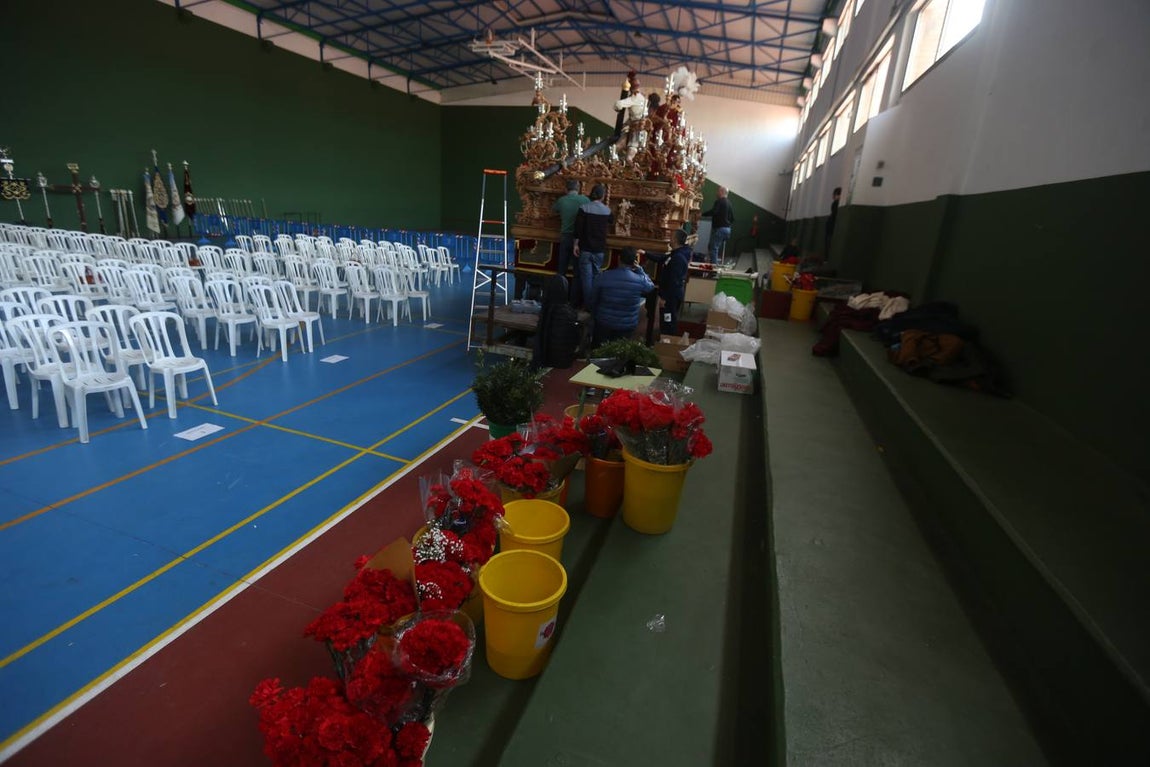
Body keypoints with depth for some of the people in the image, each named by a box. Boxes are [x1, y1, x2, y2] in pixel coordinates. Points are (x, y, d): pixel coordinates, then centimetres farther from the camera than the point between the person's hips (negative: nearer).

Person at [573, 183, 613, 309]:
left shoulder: (584, 208, -7)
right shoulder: (607, 210, 3)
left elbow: (578, 227, -10)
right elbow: (611, 222, 24)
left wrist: (575, 244, -4)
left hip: (586, 247, -3)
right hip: (599, 248, 3)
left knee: (586, 276, 0)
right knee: (596, 275, 13)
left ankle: (587, 303, -1)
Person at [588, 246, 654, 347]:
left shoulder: (604, 276, -13)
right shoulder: (640, 280, -15)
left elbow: (592, 301, -2)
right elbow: (651, 287, 11)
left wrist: (595, 315, 17)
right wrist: (639, 269, 4)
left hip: (603, 324, 1)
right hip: (627, 327, 0)